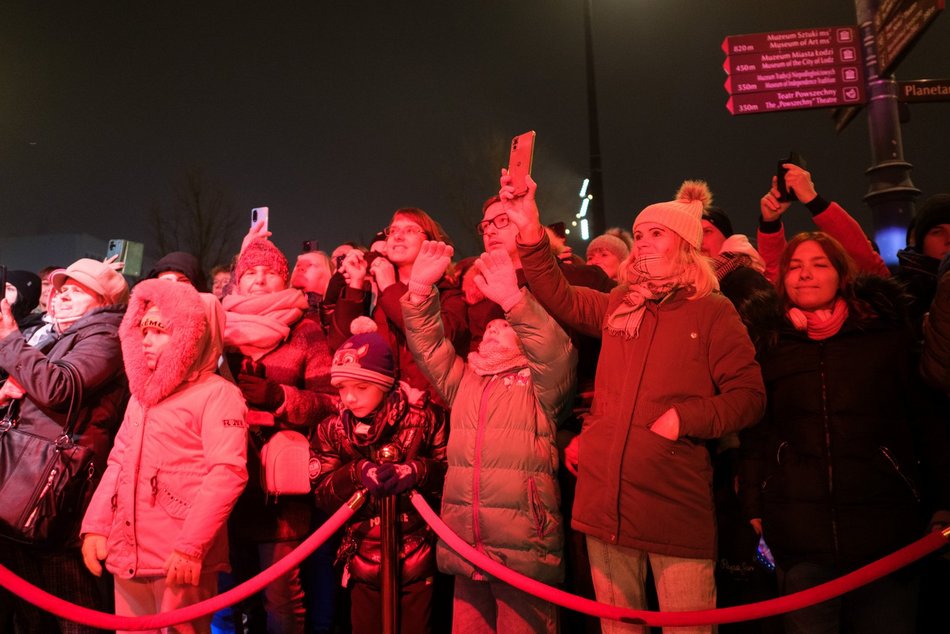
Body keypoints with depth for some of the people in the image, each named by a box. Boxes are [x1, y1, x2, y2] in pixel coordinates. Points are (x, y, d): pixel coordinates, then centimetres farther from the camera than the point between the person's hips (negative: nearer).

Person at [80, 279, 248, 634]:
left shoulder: (217, 393, -9)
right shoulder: (140, 397, 18)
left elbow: (228, 472, -18)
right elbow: (118, 464, 20)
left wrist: (191, 546, -21)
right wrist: (95, 525, 9)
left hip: (181, 560, -7)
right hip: (126, 556, 7)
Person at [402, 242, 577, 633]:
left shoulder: (539, 385, 4)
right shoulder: (463, 380, 17)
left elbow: (556, 351, -15)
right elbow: (427, 344, 10)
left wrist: (513, 299, -28)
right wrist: (420, 290, -4)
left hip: (523, 550, -4)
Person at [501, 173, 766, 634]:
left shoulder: (713, 313, 1)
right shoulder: (618, 306, 13)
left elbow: (749, 396, -2)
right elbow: (561, 298, 9)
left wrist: (685, 418, -16)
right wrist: (531, 231, -1)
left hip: (676, 505, -4)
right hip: (604, 497, 4)